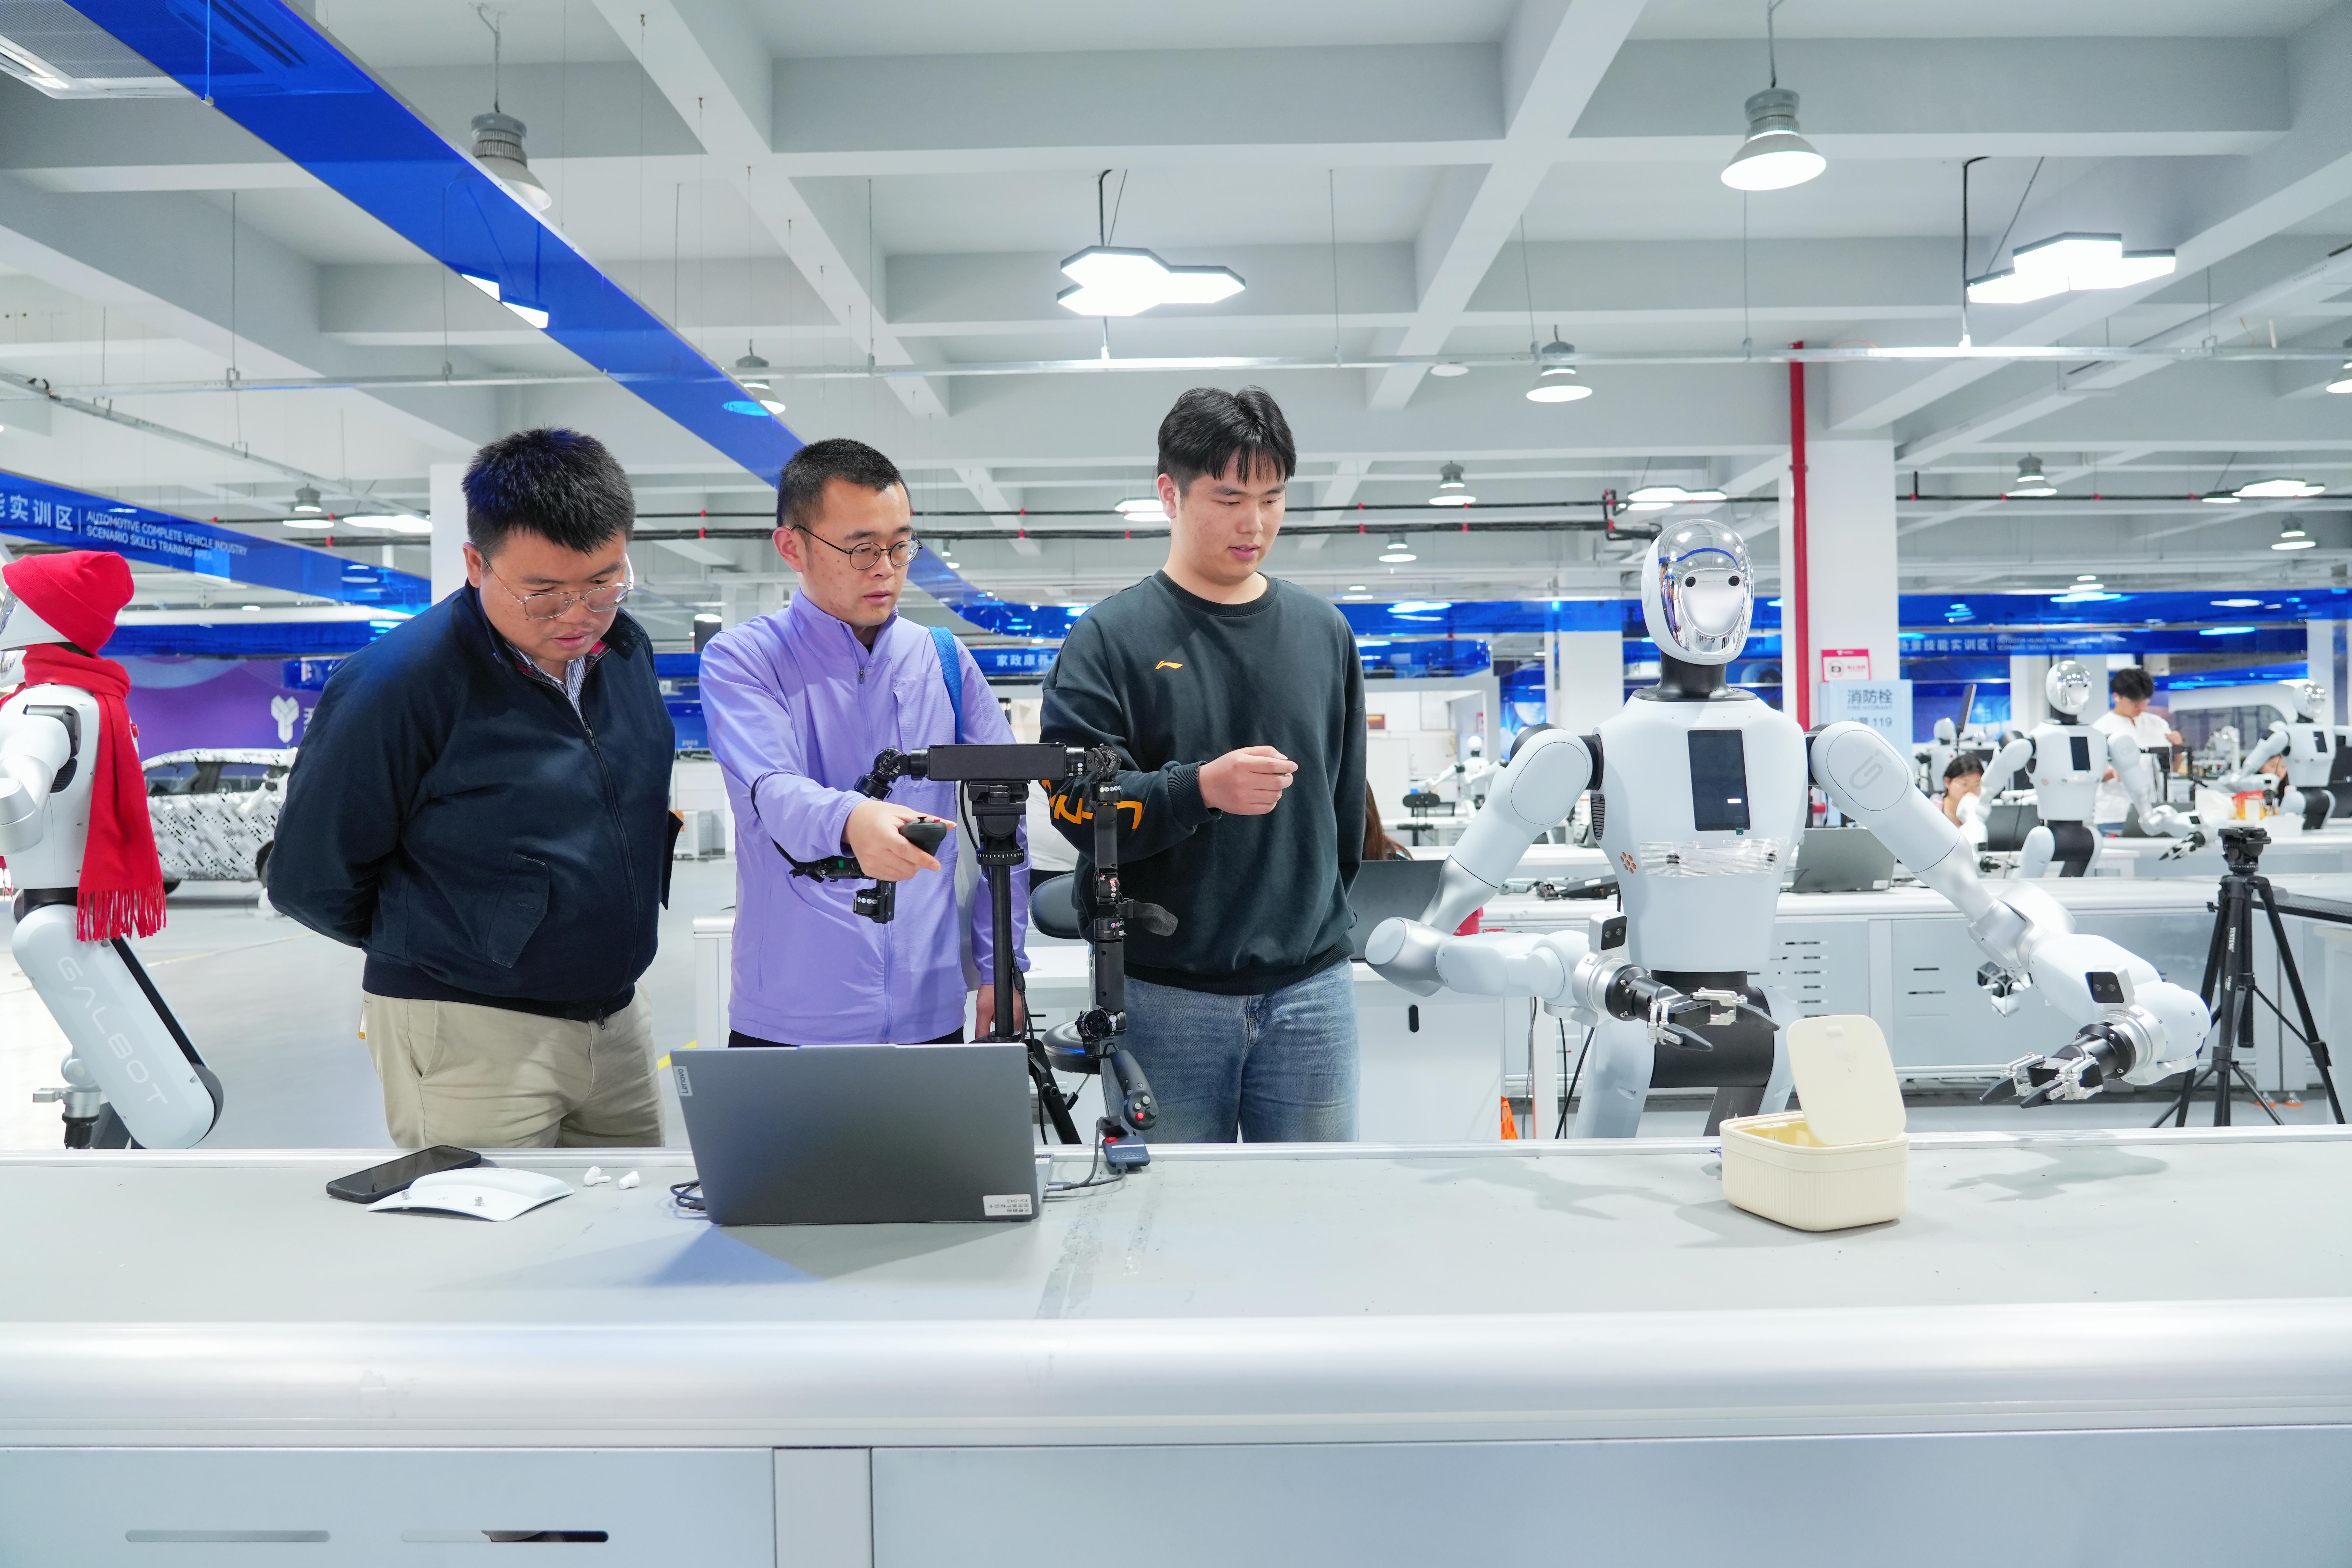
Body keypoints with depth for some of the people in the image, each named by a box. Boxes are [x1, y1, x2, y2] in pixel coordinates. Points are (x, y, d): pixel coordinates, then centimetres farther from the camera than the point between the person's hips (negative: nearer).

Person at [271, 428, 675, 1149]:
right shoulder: (398, 683, -17)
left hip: (616, 1014, 6)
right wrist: (430, 946, 5)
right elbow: (311, 881, -9)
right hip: (470, 1035, -6)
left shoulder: (627, 648, 3)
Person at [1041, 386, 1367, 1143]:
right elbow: (1078, 805, -12)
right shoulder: (1111, 638, -4)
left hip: (1310, 987, 3)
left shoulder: (1323, 630, 9)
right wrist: (1201, 788, -26)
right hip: (1165, 993, -3)